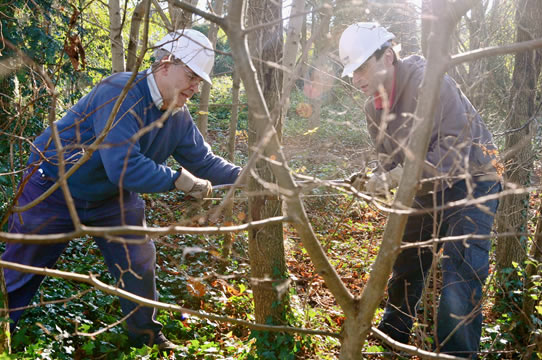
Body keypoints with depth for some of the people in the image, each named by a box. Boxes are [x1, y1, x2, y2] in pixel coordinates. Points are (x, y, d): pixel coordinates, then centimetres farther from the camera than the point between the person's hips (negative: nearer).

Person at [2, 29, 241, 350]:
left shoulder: (179, 116, -7)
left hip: (112, 197, 7)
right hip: (54, 191, -7)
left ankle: (148, 337, 26)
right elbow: (122, 167, -40)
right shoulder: (120, 95, -32)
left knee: (139, 265, 9)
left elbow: (203, 161, 0)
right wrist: (179, 180, -33)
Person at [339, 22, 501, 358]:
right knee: (405, 270, 17)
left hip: (470, 183, -8)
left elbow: (456, 147, -30)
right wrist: (374, 181, -11)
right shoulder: (374, 107, 1)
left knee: (461, 278, -15)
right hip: (428, 190, 8)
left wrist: (402, 174, -36)